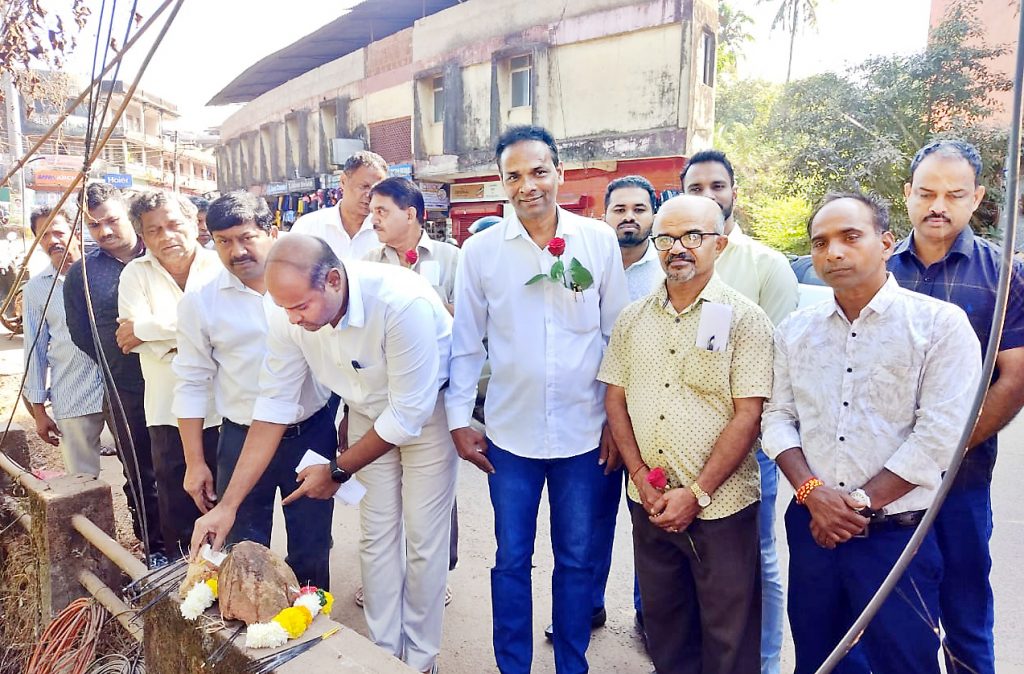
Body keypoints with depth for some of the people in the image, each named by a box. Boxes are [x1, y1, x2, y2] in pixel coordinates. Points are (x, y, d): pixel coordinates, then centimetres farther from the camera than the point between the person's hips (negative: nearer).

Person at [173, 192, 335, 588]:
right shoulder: (200, 302, -2)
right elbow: (192, 384, 2)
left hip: (313, 433, 0)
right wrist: (194, 462, 0)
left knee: (312, 548, 14)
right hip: (243, 440, 0)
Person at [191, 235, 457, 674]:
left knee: (423, 538, 1)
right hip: (370, 411, 5)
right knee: (376, 536, 10)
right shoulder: (287, 317, -21)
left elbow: (408, 414, -30)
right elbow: (273, 407, -15)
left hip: (428, 407, -4)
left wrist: (338, 472, -19)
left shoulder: (402, 302, -38)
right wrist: (227, 505, -17)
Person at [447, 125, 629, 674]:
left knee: (576, 559, 16)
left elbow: (617, 334, 2)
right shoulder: (480, 249, -4)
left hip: (584, 432, 1)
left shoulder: (599, 240, -3)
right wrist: (458, 420, 1)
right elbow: (466, 342, 1)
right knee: (511, 559, 14)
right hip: (510, 432, 0)